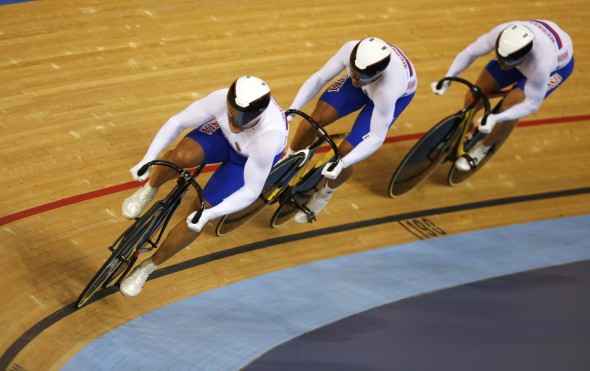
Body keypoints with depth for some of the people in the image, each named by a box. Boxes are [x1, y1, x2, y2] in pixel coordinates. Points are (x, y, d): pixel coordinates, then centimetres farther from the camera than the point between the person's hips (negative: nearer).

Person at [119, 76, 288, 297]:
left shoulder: (269, 138, -43)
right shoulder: (222, 99, -36)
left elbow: (251, 191, -31)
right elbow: (177, 122, -20)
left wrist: (208, 214, -41)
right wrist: (147, 160, -27)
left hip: (251, 160, -2)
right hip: (222, 134, 2)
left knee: (199, 213, -13)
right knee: (181, 156, -30)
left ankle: (147, 268, 9)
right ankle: (149, 191, 5)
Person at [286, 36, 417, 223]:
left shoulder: (388, 91, -45)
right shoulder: (351, 50, -37)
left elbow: (377, 138, -35)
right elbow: (319, 77, -24)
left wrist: (342, 163, -45)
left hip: (398, 94, -4)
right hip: (366, 85, 4)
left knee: (344, 152, -13)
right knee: (316, 118, -13)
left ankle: (325, 194, 19)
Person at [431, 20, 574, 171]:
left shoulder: (541, 66, -46)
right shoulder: (501, 33, -37)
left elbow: (532, 104, -32)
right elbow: (471, 52, -20)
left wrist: (495, 119, -42)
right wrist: (447, 79, -26)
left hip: (558, 63, -4)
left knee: (509, 106, -21)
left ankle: (483, 147, 8)